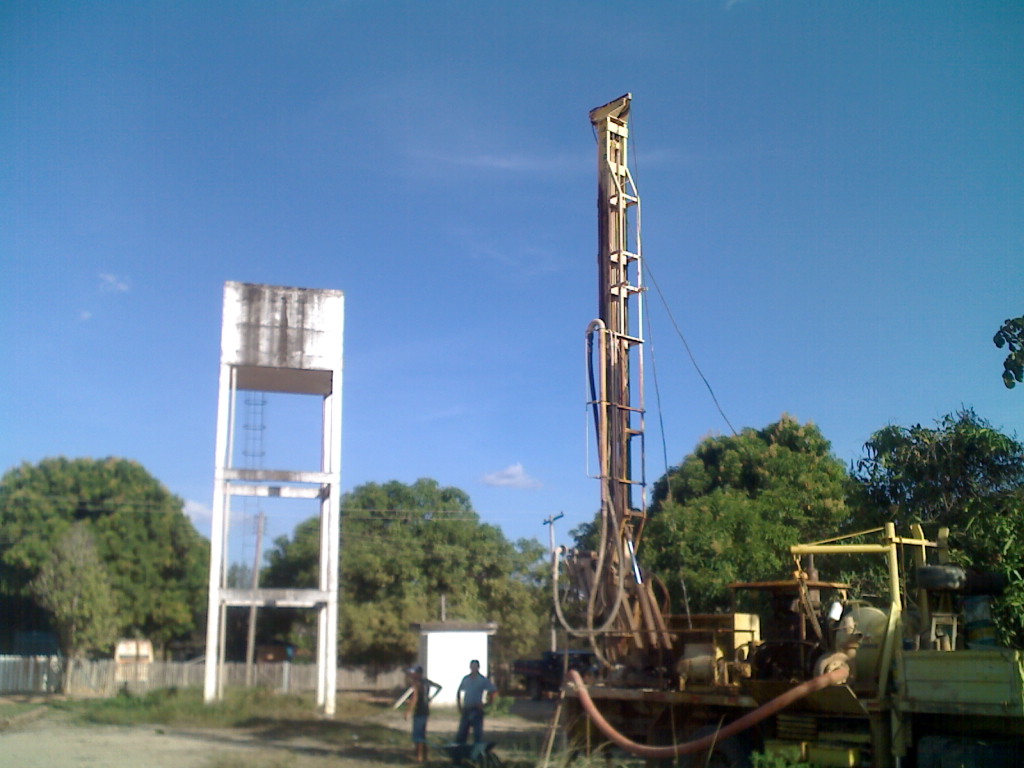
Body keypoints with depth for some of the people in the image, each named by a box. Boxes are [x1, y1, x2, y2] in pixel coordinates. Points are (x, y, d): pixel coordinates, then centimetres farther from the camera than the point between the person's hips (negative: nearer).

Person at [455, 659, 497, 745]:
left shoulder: (483, 680, -2)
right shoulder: (465, 679, 10)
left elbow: (494, 692, -4)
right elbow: (458, 693, 20)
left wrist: (485, 704, -9)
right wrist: (459, 707, 10)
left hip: (476, 710, -4)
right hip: (465, 710, 4)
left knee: (477, 733, -3)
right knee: (461, 733, 5)